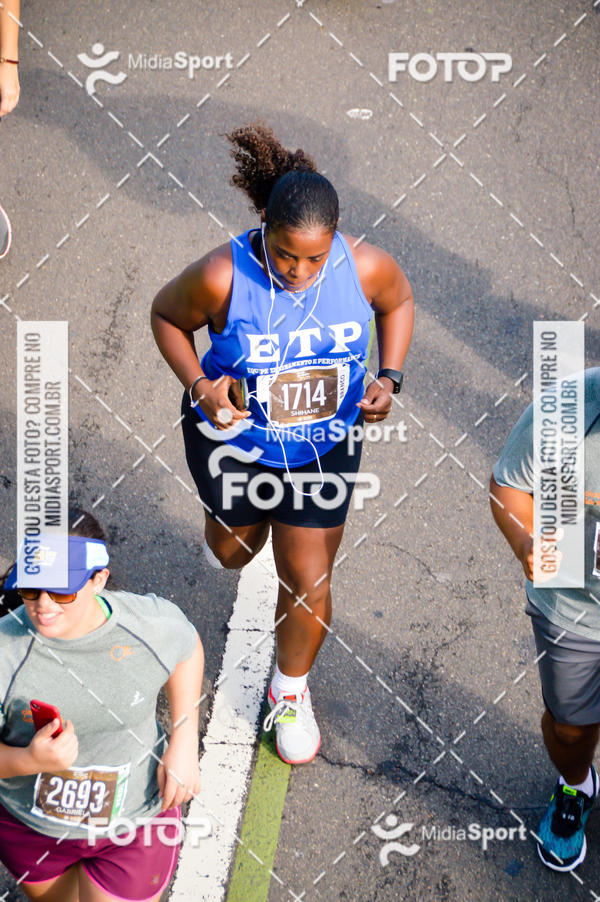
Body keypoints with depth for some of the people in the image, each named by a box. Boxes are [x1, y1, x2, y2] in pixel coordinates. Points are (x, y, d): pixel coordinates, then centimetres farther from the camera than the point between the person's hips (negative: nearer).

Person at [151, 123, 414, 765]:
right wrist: (199, 385, -22)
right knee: (233, 550, 26)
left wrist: (389, 377, -11)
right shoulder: (221, 277, -29)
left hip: (323, 447, 1)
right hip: (233, 439, 0)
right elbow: (166, 315, -8)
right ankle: (225, 530, 69)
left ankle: (290, 690, 38)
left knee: (308, 585, 7)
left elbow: (398, 301, 2)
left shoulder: (366, 267, -22)